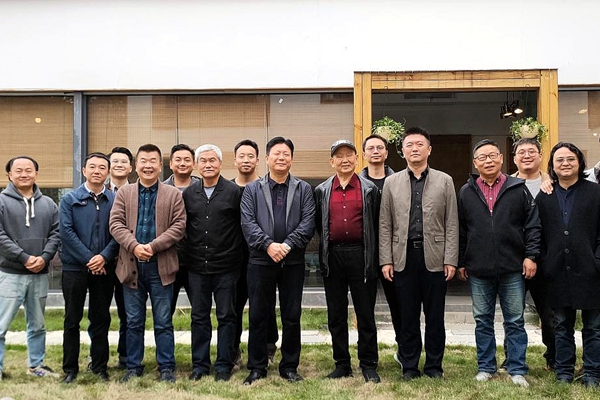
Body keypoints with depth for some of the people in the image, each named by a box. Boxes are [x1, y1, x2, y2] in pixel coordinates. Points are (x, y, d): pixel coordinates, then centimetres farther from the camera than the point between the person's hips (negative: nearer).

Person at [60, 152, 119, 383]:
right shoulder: (70, 199, 1)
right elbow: (66, 232, -7)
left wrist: (104, 256, -15)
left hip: (104, 269, 1)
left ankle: (100, 367, 19)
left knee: (101, 319, 9)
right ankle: (70, 369, 16)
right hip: (74, 268, -1)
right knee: (72, 320, 6)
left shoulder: (115, 200, 4)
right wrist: (89, 259, -13)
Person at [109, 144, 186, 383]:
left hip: (161, 266, -2)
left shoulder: (173, 195, 4)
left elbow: (179, 226, -5)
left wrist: (153, 246, -15)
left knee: (163, 322, 4)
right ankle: (134, 367, 21)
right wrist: (134, 246, -16)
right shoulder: (123, 193, 9)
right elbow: (116, 224, -1)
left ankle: (166, 367, 14)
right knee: (134, 322, 10)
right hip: (131, 265, 2)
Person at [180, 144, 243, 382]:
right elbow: (182, 228, 14)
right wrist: (186, 254, 8)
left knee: (226, 316, 5)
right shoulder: (188, 194, 8)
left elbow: (243, 226, -1)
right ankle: (200, 365, 21)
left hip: (226, 267, -3)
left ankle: (224, 366, 16)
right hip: (197, 267, 3)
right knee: (199, 317, 10)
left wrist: (236, 255, -2)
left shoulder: (234, 192, -2)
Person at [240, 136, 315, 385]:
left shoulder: (303, 189, 8)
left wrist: (287, 245, -15)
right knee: (258, 315, 5)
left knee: (292, 316, 6)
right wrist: (268, 244, -17)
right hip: (260, 260, 0)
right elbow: (247, 222, -3)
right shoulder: (252, 189, 7)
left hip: (293, 261, 0)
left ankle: (290, 366, 19)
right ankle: (257, 367, 17)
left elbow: (308, 222, -3)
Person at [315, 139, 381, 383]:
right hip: (332, 255, 2)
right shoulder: (322, 191, 8)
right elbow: (318, 224, 12)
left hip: (360, 254, -2)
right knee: (336, 314, 8)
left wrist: (372, 254, 1)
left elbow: (376, 225, 3)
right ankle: (342, 364, 19)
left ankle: (369, 365, 12)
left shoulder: (369, 189, 3)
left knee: (365, 313, 2)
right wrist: (329, 241, 6)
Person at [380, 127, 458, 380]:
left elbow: (451, 224, 3)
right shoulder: (391, 183, 9)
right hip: (403, 257, 1)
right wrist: (386, 260, -1)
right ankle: (409, 366, 18)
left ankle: (434, 366, 19)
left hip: (434, 257, 0)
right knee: (408, 316, 6)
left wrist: (451, 260, -4)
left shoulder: (444, 181, 7)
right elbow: (385, 225, 6)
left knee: (435, 316, 6)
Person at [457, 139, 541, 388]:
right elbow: (460, 231, 7)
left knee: (515, 321, 7)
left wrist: (531, 256, -5)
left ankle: (517, 370, 18)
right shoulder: (466, 192, 5)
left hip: (513, 269, -1)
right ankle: (486, 367, 22)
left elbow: (532, 225, 2)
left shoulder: (518, 189, 2)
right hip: (479, 271, 1)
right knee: (482, 321, 11)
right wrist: (461, 263, 6)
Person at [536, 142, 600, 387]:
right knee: (562, 326, 11)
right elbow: (538, 235, 7)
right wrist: (544, 264, -1)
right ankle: (564, 372, 21)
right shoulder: (544, 197, 9)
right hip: (558, 272, 2)